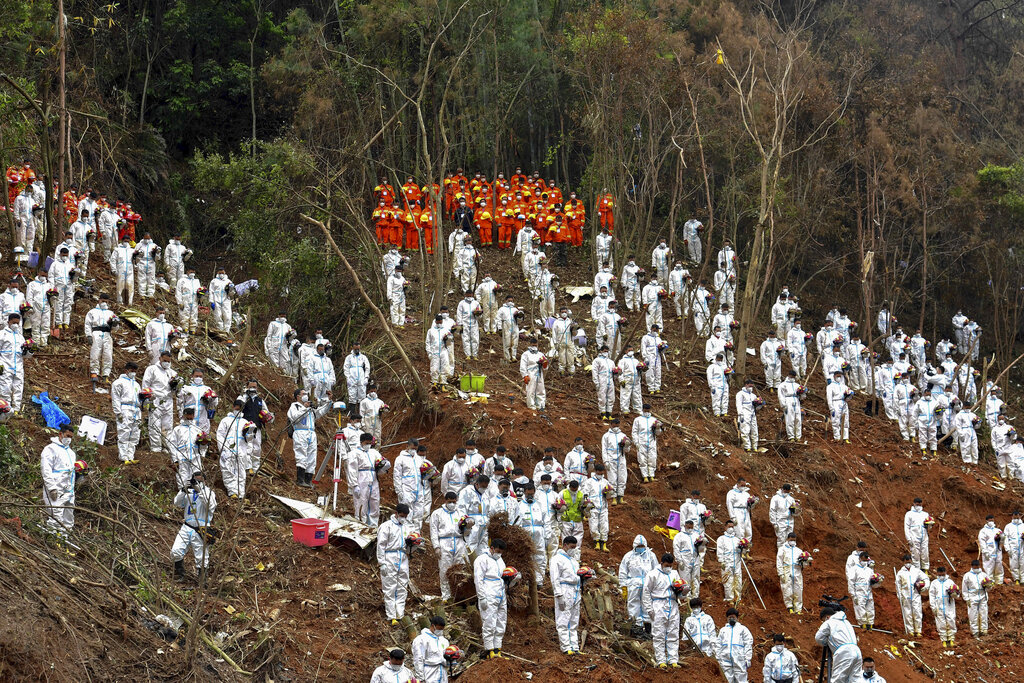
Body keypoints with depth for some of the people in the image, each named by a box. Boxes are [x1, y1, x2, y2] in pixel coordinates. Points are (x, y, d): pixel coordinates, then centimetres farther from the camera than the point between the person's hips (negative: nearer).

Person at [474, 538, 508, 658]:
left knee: (500, 625, 7)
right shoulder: (482, 560, -5)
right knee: (489, 625, -8)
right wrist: (482, 598, -16)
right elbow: (478, 580, -11)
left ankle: (497, 651, 12)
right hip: (489, 599, -8)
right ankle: (490, 652, -7)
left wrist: (507, 583, 12)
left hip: (501, 598, 8)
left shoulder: (500, 560, 21)